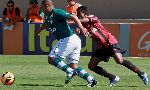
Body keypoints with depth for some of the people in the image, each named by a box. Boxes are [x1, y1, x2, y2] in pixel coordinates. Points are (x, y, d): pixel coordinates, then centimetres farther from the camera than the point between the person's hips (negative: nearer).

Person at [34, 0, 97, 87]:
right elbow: (45, 24, 45)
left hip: (68, 40, -9)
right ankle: (91, 79, -4)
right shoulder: (48, 16, 21)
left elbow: (73, 16, -19)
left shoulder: (56, 12, -8)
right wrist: (37, 33, 64)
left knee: (51, 59, -8)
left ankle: (70, 71, -21)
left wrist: (81, 27, -34)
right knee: (73, 66, 7)